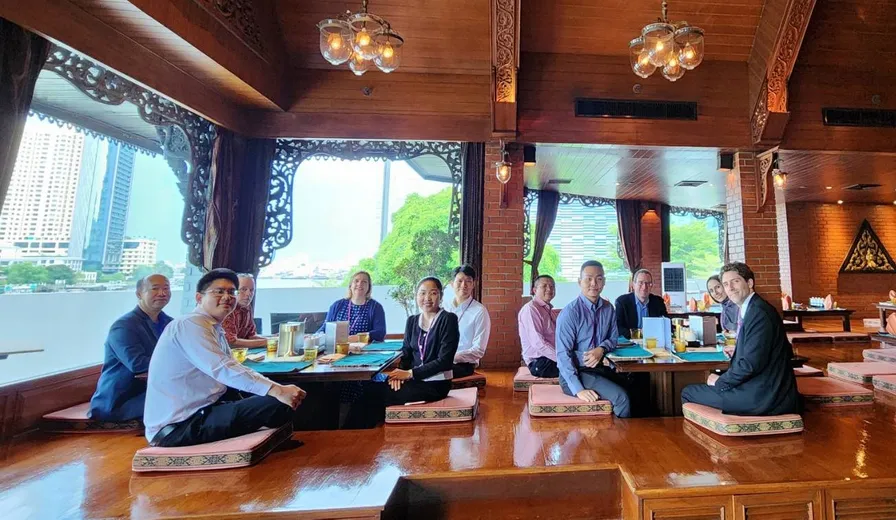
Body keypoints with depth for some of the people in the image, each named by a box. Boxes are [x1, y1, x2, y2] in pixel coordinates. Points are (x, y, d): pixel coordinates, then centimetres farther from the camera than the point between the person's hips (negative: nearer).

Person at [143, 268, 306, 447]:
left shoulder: (216, 330, 14)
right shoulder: (191, 324, -15)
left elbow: (231, 368, 9)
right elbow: (223, 369, -28)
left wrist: (277, 388, -4)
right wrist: (276, 390, -33)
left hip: (196, 413, 10)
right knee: (278, 405, -21)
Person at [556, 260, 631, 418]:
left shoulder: (608, 308, 4)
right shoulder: (570, 313, -16)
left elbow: (613, 338, 14)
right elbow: (563, 354, -18)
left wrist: (601, 349, -9)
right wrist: (578, 389, -24)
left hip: (599, 369, 6)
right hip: (575, 373, -6)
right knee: (621, 397, -23)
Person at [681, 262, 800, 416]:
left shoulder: (759, 312, -18)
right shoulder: (752, 309, 11)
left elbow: (751, 363, -23)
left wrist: (720, 381, -11)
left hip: (763, 396, -9)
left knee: (688, 393, -6)